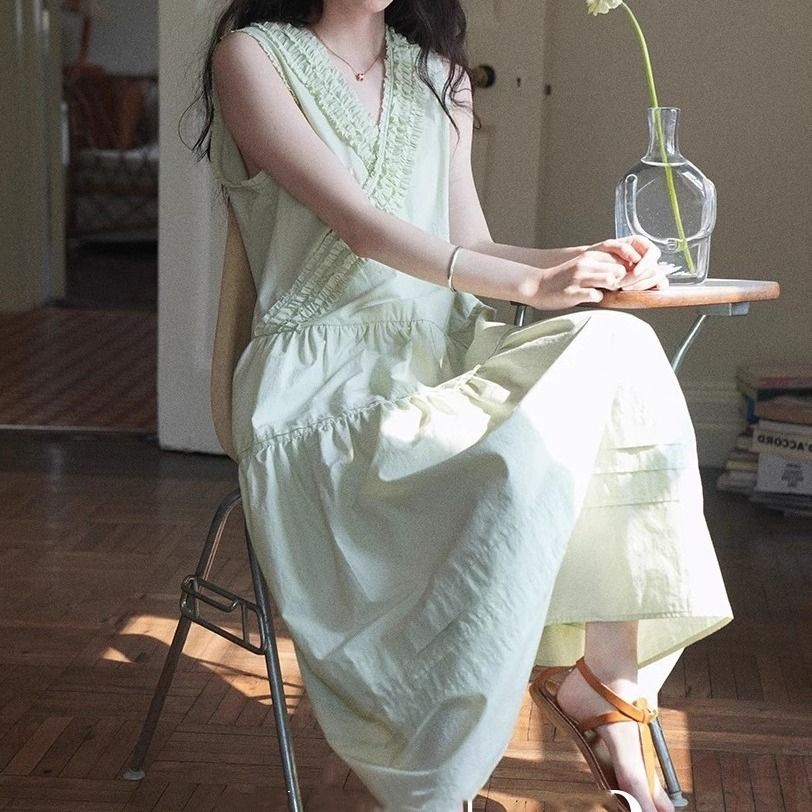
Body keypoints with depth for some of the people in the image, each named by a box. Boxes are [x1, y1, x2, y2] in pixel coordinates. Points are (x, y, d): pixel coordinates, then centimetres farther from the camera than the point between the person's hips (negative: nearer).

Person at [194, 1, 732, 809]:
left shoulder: (437, 73, 18)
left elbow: (469, 244, 14)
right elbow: (360, 226, -12)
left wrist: (585, 259, -5)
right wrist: (531, 284, -21)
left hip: (443, 352, 6)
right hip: (325, 377, -6)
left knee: (620, 350, -24)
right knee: (521, 471, -32)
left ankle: (600, 678, -20)